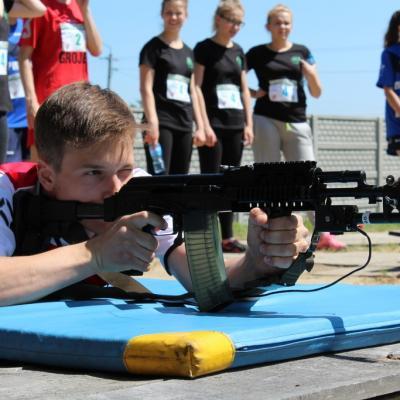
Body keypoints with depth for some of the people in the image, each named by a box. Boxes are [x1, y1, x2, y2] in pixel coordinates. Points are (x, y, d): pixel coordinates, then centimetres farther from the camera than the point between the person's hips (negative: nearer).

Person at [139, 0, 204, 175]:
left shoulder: (188, 52, 18)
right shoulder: (153, 47, -1)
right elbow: (146, 88, -8)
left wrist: (200, 126, 13)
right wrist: (152, 122, -19)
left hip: (184, 124, 6)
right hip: (161, 123, -6)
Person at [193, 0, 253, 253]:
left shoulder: (238, 52, 15)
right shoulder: (204, 49, -2)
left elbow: (244, 90, 17)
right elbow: (196, 88, -8)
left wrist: (248, 124, 8)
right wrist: (205, 125, -14)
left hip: (235, 125, 6)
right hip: (213, 124, -6)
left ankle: (227, 236, 10)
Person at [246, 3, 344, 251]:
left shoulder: (302, 53, 11)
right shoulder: (258, 53, 6)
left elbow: (317, 93, 11)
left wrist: (311, 75, -8)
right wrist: (252, 92, -5)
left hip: (297, 123, 2)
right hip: (266, 121, -1)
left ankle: (323, 234, -3)